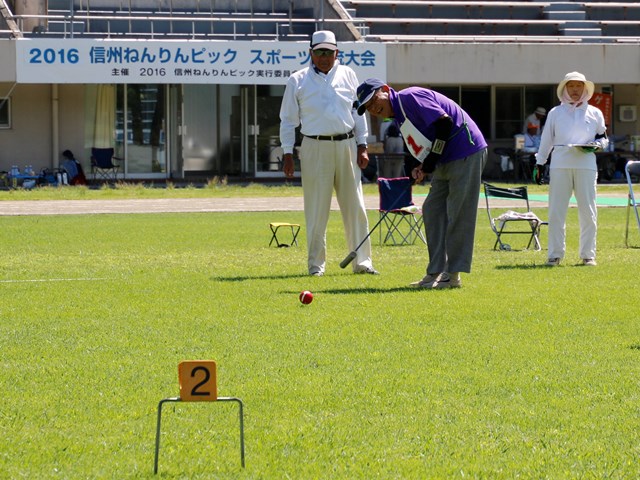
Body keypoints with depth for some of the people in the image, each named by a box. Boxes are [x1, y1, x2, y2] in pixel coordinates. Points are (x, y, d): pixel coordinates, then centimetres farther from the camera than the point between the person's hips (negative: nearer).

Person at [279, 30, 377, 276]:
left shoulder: (347, 75, 12)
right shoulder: (297, 81, 6)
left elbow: (358, 111, 14)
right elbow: (288, 120, 7)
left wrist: (362, 146, 6)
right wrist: (288, 155, 0)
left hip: (346, 146, 2)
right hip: (315, 148, -2)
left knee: (355, 206, 1)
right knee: (316, 210, -2)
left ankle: (362, 261, 6)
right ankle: (316, 264, 5)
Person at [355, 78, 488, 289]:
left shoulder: (409, 97, -13)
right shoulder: (399, 116, 16)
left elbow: (445, 122, -22)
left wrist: (432, 160, -16)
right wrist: (423, 167, 0)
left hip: (466, 154, -11)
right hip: (447, 160, 11)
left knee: (458, 214, -8)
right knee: (432, 211, 10)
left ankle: (453, 275, -7)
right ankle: (436, 272, 14)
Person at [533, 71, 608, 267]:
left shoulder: (594, 113, 13)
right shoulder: (555, 113, 12)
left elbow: (604, 138, 17)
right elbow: (546, 140, 14)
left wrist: (596, 145, -5)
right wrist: (539, 164, 10)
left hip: (586, 164, 0)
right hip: (560, 164, 0)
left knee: (588, 211, -2)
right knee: (556, 211, -3)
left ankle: (588, 254, 6)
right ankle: (555, 254, 2)